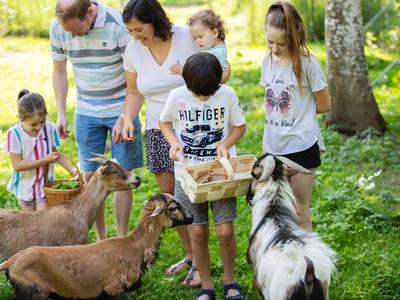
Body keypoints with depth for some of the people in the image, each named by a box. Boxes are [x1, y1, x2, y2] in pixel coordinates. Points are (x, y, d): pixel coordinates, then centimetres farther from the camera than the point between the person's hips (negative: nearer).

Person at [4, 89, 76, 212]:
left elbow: (55, 153, 5)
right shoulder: (14, 134, -19)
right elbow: (17, 165, -22)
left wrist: (71, 169, -7)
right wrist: (44, 160, -25)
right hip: (25, 187, -1)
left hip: (45, 184, 1)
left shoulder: (49, 128, -11)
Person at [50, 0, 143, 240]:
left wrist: (123, 119, -19)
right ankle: (101, 239, 17)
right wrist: (61, 114, 1)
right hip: (86, 112, 3)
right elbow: (59, 71, 6)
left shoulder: (118, 25, -21)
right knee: (90, 177, 4)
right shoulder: (58, 28, -9)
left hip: (121, 110, -3)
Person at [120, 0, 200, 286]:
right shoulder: (133, 50, -1)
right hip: (158, 131, 5)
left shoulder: (188, 38, -14)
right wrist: (128, 118, -7)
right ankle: (190, 254, 28)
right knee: (169, 196, 10)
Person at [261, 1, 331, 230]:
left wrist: (299, 113, 2)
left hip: (301, 146, -5)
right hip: (273, 146, 5)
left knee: (300, 211, 2)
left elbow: (324, 105, -4)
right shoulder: (268, 60, 3)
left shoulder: (307, 64, -13)